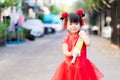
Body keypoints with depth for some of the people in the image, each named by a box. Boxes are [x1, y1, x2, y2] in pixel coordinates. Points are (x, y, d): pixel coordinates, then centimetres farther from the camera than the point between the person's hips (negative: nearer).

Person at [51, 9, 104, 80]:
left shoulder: (82, 36, -1)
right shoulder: (66, 39, -1)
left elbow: (88, 43, -21)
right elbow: (65, 52, -11)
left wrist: (83, 33, -12)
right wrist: (71, 53, -32)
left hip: (82, 66, 0)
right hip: (69, 67, 0)